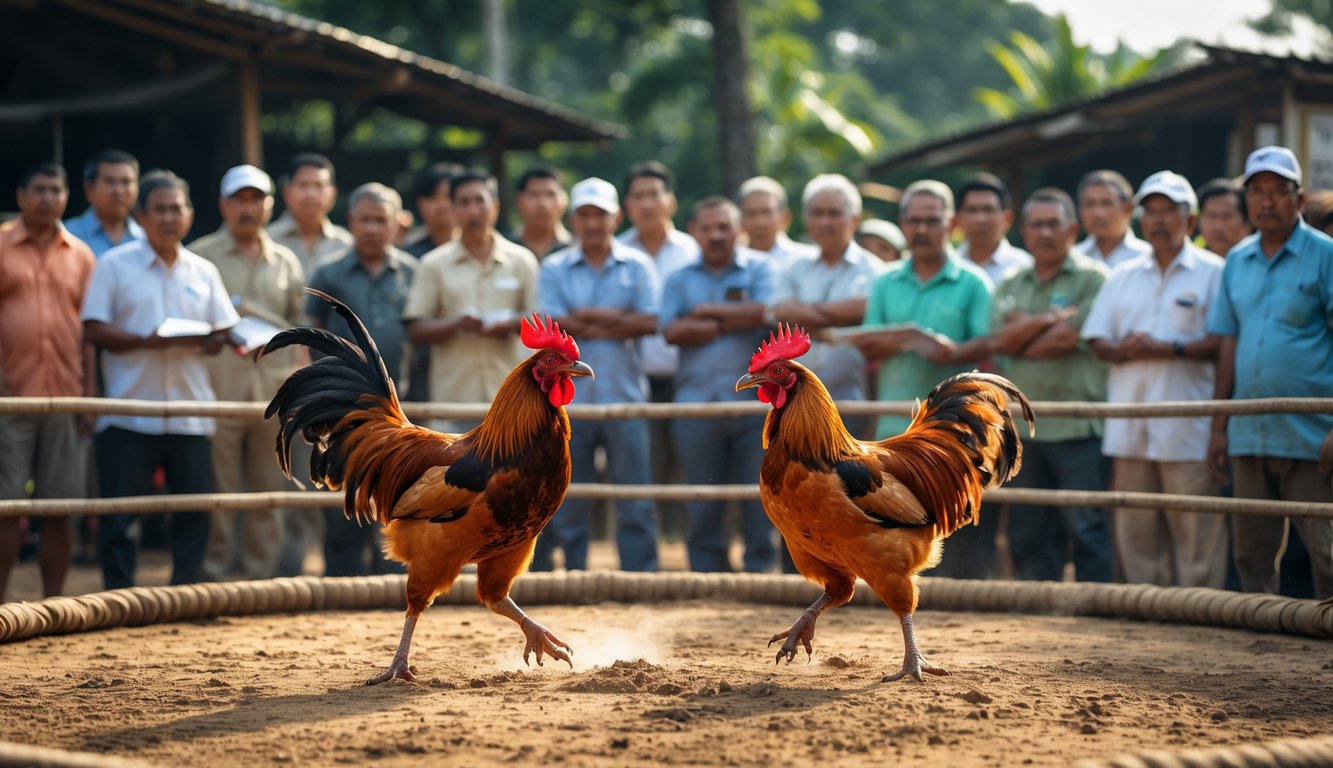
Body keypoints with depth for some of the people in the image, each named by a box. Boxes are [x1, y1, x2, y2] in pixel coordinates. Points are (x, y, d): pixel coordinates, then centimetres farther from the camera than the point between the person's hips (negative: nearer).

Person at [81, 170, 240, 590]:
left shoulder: (204, 271, 13)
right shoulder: (114, 265, 3)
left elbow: (221, 332, 13)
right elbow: (96, 328, -3)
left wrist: (199, 341, -10)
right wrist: (146, 341, -18)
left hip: (190, 413, 3)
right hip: (129, 411, -3)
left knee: (195, 508, 4)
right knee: (119, 511, -4)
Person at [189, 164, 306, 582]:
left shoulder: (286, 262, 15)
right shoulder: (200, 256, 3)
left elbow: (298, 325, 20)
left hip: (273, 389, 4)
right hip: (218, 389, -4)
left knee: (270, 491, 6)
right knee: (218, 493, -4)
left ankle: (262, 572, 13)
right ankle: (215, 571, 3)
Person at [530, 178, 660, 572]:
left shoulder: (637, 266, 6)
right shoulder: (554, 268, 7)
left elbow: (650, 321, -7)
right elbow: (551, 324, -7)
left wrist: (586, 318, -8)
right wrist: (617, 318, -7)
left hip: (624, 396, -1)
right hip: (569, 401, 1)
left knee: (636, 502, -1)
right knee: (568, 505, 4)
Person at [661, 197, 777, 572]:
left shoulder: (759, 269, 8)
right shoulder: (680, 279, 14)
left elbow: (765, 311, -12)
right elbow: (671, 330, -3)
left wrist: (708, 311, -3)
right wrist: (731, 323, -5)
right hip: (696, 403, 2)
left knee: (760, 500, -3)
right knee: (702, 511, 5)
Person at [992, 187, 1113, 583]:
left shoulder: (1092, 278, -1)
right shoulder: (1010, 286, 16)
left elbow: (1069, 338, -11)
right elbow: (1001, 340, 1)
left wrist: (1021, 337, 2)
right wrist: (1047, 319, -11)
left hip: (1077, 427, -6)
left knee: (1086, 529, -7)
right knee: (1028, 534, 8)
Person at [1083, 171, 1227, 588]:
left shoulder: (1212, 273, 3)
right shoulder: (1123, 277, 18)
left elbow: (1227, 341, -6)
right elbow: (1097, 340, 14)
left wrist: (1172, 349, -15)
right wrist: (1124, 349, -8)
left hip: (1188, 428, -5)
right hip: (1130, 428, 5)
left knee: (1196, 528, -6)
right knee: (1134, 531, 6)